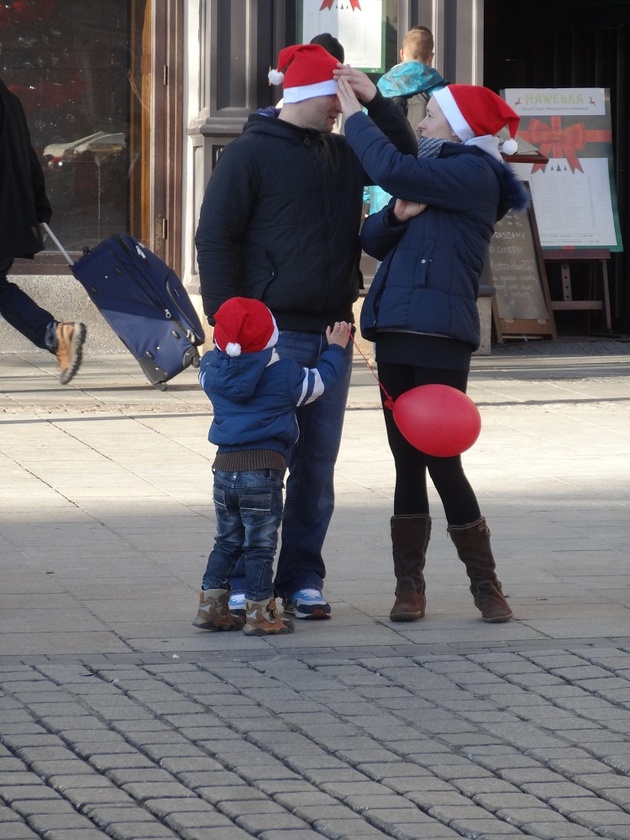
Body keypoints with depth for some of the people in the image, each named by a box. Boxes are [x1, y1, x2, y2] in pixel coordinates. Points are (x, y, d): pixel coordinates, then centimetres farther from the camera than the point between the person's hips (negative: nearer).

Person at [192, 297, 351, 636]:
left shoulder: (212, 369, 3)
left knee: (227, 541, 18)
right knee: (260, 545, 2)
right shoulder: (284, 375, -7)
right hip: (263, 471, -5)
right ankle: (259, 613, 5)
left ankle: (211, 605, 17)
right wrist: (336, 348, 23)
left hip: (224, 468, 5)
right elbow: (322, 380, 7)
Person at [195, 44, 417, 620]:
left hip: (330, 335, 6)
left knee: (317, 466, 7)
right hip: (272, 335, -6)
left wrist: (377, 101, 4)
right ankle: (243, 584, -1)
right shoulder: (250, 155, -4)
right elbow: (215, 240, -6)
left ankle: (303, 581, 13)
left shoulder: (341, 153, 14)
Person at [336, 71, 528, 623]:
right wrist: (398, 215, -5)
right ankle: (409, 584, 10)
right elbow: (373, 240, 16)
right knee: (407, 462, 7)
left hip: (439, 334, -8)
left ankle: (485, 582, 4)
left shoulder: (473, 174, -7)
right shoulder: (437, 175, 21)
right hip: (397, 332, 8)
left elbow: (393, 169, -21)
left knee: (441, 461, -7)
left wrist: (355, 117, -8)